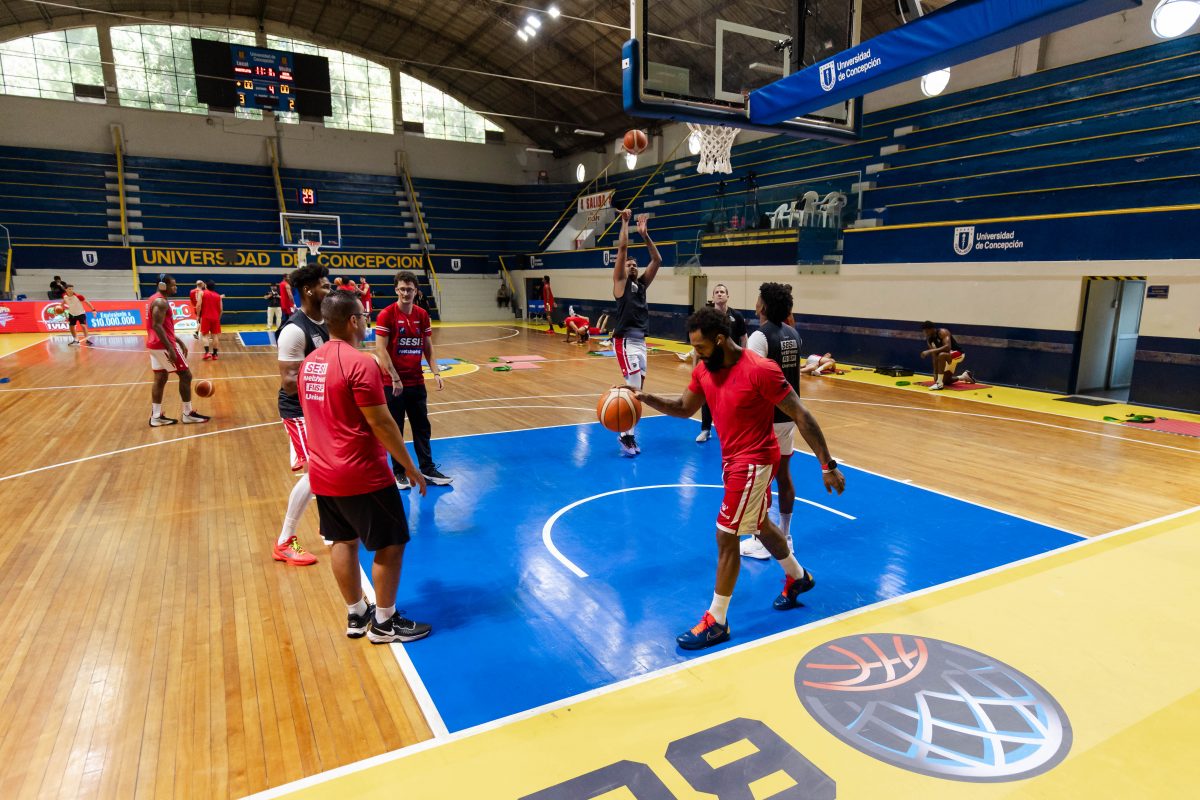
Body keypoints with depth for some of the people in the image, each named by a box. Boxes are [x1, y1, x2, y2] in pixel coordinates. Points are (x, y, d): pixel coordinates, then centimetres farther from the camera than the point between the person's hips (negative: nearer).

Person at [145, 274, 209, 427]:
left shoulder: (155, 299, 17)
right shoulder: (161, 302, -16)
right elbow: (157, 326, -24)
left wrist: (179, 341, 23)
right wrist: (170, 348, -27)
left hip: (155, 345, 10)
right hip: (163, 345, -10)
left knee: (160, 379, 12)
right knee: (186, 375, -2)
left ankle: (156, 416, 13)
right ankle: (188, 414, 3)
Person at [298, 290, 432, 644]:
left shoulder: (309, 362, 7)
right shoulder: (360, 363, -20)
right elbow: (380, 423, -20)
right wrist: (411, 468, -12)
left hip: (323, 473, 9)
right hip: (362, 476, -9)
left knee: (343, 541, 17)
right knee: (391, 544, 5)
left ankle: (356, 615, 30)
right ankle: (384, 622, 15)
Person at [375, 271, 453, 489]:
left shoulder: (422, 315, 5)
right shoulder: (387, 315, -11)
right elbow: (380, 349, -15)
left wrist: (436, 372, 0)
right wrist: (395, 378, -20)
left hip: (416, 381, 5)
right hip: (393, 383, -5)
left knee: (422, 427, 11)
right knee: (395, 429, 7)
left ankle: (427, 469, 22)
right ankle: (399, 472, 20)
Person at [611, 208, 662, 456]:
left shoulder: (642, 283, 16)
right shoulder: (620, 282, -1)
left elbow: (657, 260, 10)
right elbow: (622, 247, -9)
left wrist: (645, 234, 6)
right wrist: (625, 221, -2)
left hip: (641, 341, 7)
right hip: (625, 342, -7)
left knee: (636, 390, 10)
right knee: (634, 389, -12)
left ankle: (627, 433, 20)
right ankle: (627, 436, -2)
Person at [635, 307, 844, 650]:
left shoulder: (760, 370, -25)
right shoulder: (704, 370, -2)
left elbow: (801, 416, -20)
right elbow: (684, 408, 11)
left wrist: (827, 465, -18)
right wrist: (646, 398, -6)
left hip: (754, 461, -8)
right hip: (733, 458, 8)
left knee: (726, 536, -6)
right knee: (760, 525, 25)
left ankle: (716, 622, 8)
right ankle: (798, 577, 51)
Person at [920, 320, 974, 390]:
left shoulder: (943, 332, -24)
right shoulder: (929, 340, -3)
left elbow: (948, 347, -40)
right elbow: (934, 357, -3)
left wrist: (930, 351, -45)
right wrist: (935, 373, -10)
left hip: (958, 354, -9)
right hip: (949, 356, 9)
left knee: (941, 355, -41)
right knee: (946, 381, 13)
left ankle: (939, 384, -35)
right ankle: (965, 376, 42)